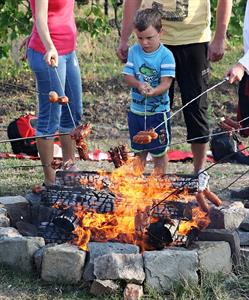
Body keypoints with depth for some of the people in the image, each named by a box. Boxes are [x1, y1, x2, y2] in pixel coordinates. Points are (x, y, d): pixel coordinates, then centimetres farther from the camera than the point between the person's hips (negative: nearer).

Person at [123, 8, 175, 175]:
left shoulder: (166, 55, -13)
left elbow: (166, 83, -18)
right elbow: (128, 76, -3)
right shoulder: (134, 51, -1)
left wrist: (153, 91, -38)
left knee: (159, 152, 9)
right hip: (137, 110, 4)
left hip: (158, 111, -4)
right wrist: (139, 85, -24)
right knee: (139, 151, 17)